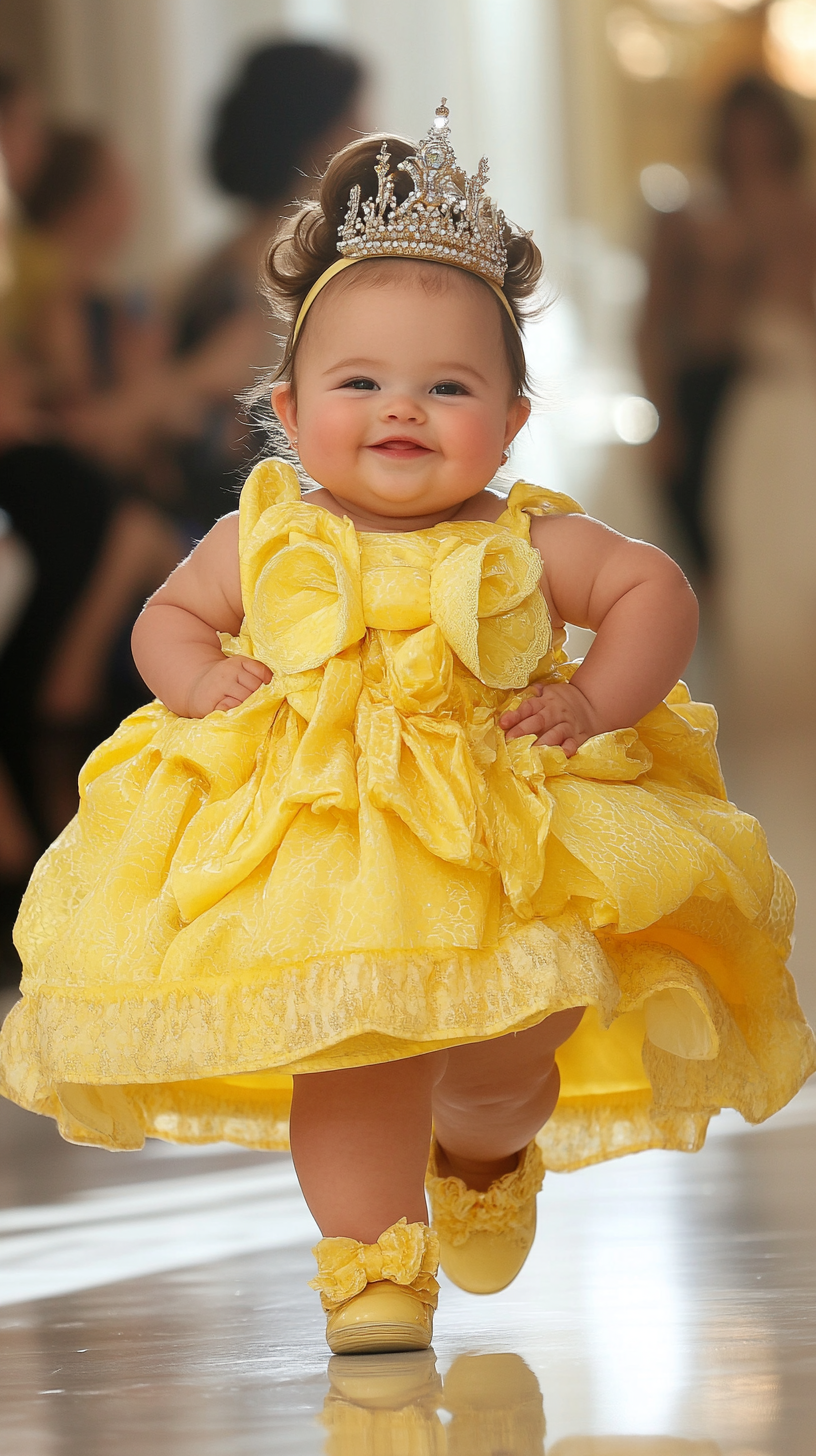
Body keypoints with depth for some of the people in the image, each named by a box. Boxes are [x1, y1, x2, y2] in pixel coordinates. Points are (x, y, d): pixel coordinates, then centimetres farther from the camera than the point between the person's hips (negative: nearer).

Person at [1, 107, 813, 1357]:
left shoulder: (530, 546, -2)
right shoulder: (263, 542, 0)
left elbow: (657, 592, 3)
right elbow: (168, 614, 14)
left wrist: (598, 697, -10)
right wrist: (202, 679, -6)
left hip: (502, 847, 1)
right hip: (310, 845, 0)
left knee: (508, 1068, 5)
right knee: (351, 1055, -12)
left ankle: (485, 1146, 42)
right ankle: (372, 1256, 4)